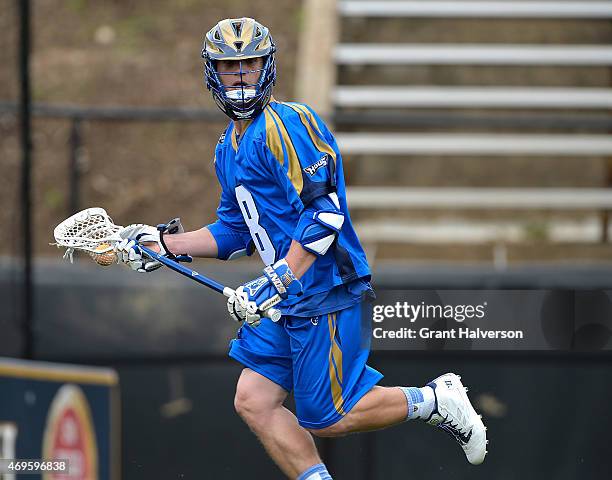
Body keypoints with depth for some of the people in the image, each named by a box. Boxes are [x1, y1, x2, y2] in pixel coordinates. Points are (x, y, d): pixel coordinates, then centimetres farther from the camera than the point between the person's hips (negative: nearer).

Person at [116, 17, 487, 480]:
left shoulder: (287, 122, -13)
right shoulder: (230, 146, 17)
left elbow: (324, 211, -21)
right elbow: (236, 232, 24)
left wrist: (278, 281, -26)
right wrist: (165, 243, 15)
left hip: (325, 289, -9)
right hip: (286, 301, 9)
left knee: (324, 420, -7)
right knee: (253, 402, 0)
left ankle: (436, 402, 11)